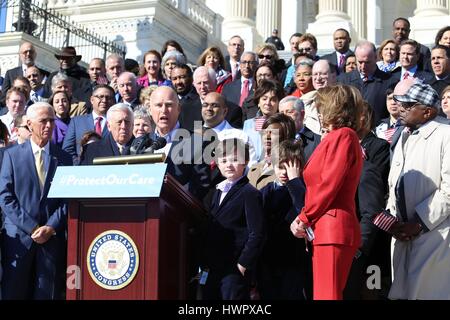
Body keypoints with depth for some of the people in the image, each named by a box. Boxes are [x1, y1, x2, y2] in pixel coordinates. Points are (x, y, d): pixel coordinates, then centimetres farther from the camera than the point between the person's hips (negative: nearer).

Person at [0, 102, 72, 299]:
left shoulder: (63, 158, 10)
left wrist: (51, 227, -9)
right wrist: (31, 227, -10)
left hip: (53, 236, 1)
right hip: (19, 236, -1)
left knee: (48, 294, 3)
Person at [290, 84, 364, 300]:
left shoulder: (343, 135, -7)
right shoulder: (334, 138, 22)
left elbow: (329, 185, -15)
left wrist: (304, 219, -7)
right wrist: (305, 218, 5)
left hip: (332, 228, -10)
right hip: (325, 229, 10)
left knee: (327, 294, -11)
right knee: (327, 293, 10)